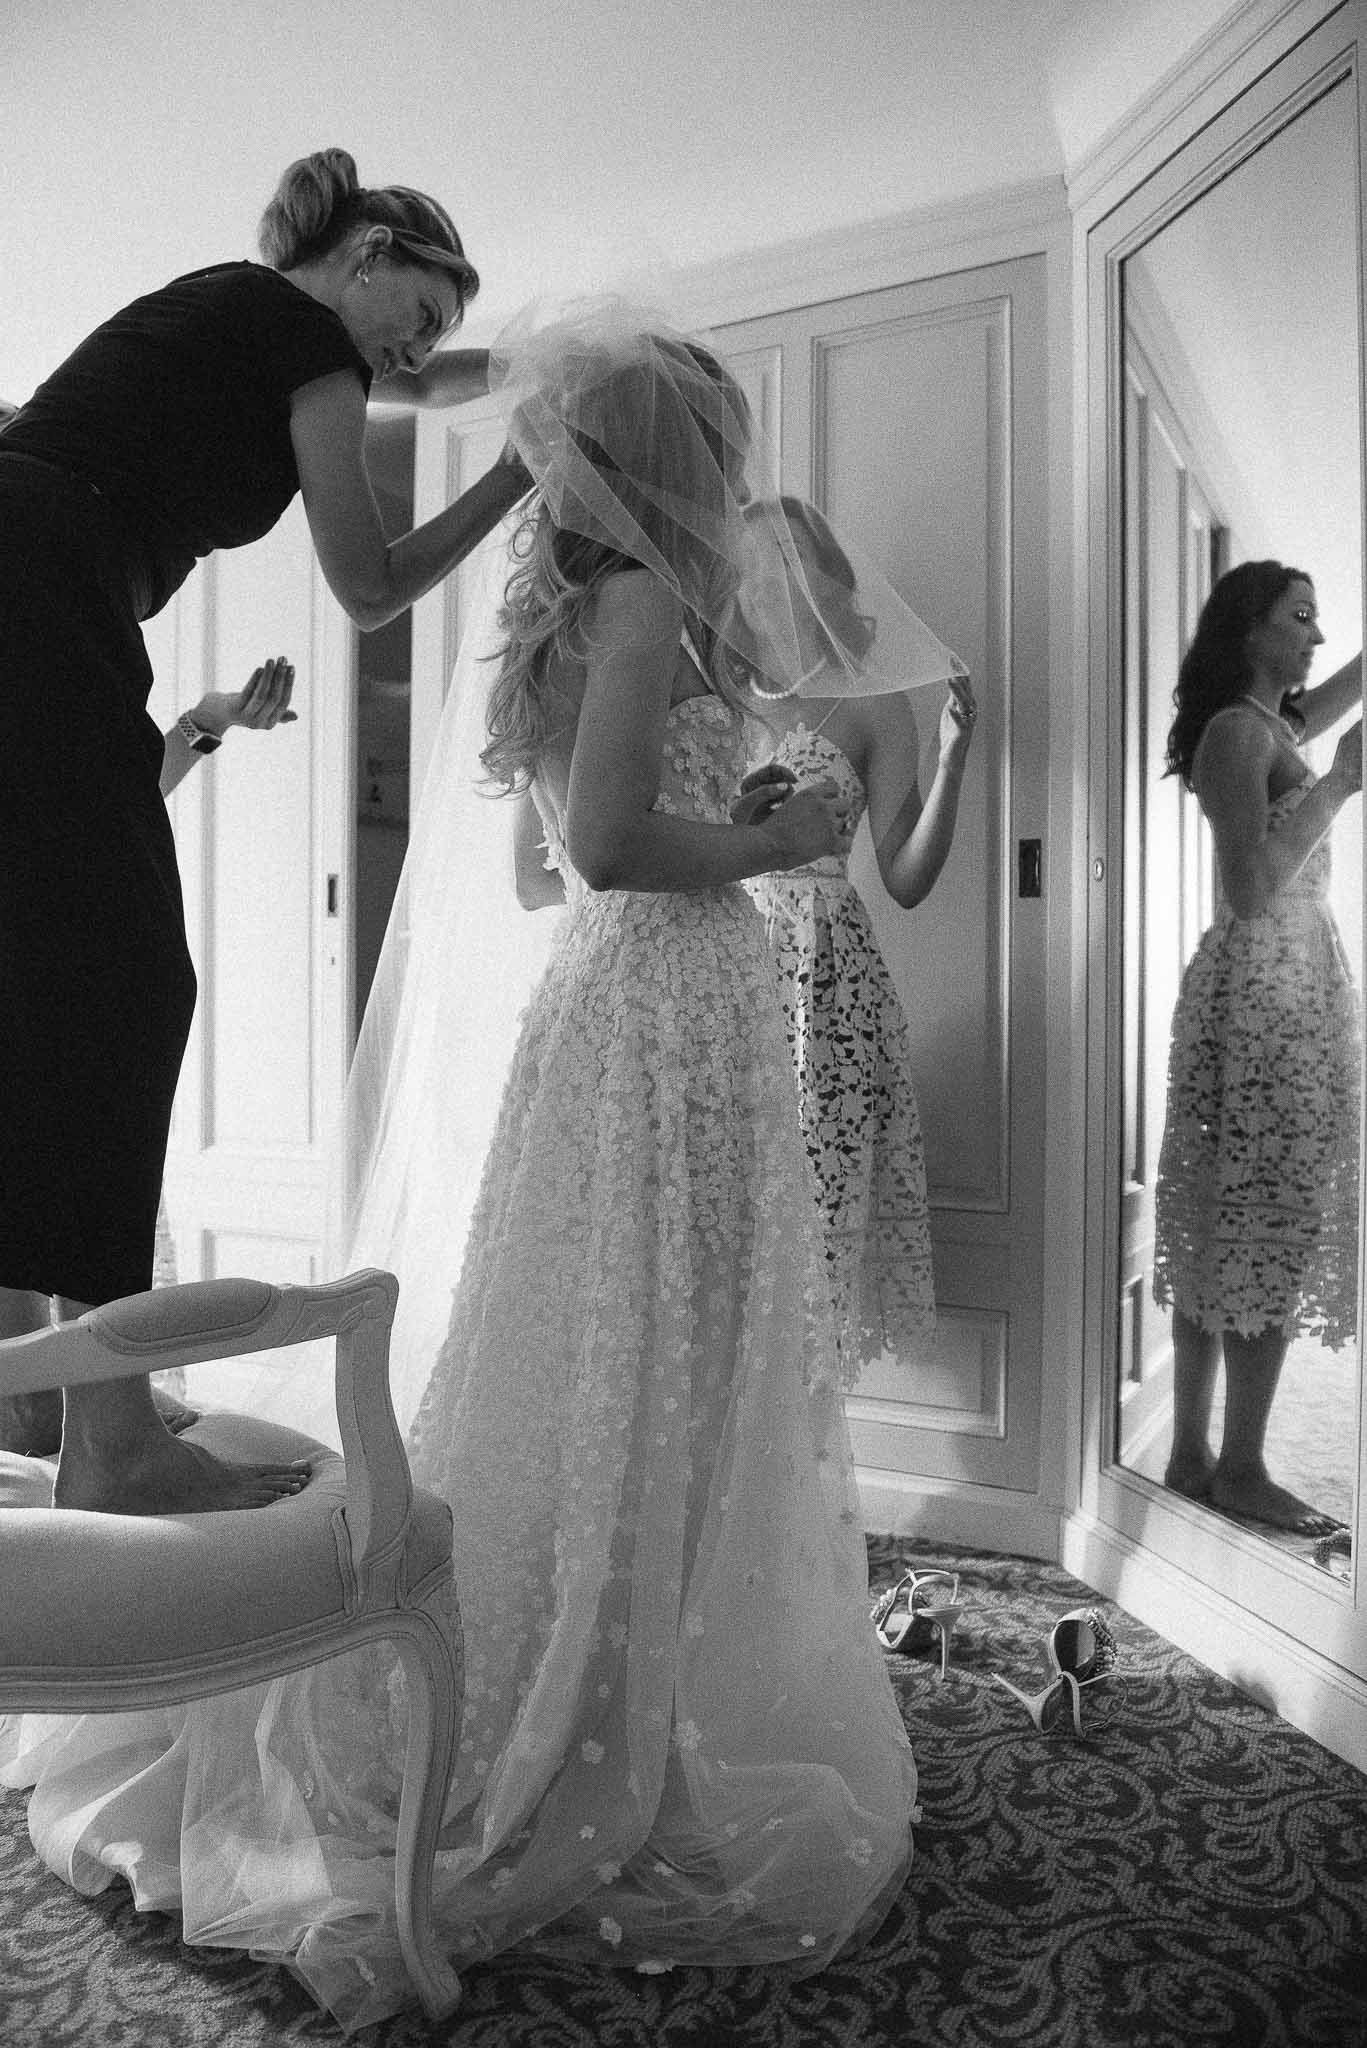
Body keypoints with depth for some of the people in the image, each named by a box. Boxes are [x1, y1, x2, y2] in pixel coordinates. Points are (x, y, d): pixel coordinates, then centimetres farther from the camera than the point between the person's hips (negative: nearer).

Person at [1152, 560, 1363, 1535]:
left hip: (1266, 983, 10)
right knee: (1278, 1225, -5)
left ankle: (1192, 1453, 16)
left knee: (1227, 1229, 9)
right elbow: (1252, 888, -21)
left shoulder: (1272, 724, 17)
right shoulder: (1242, 729, -11)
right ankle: (1242, 1466, 5)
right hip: (1274, 986, -10)